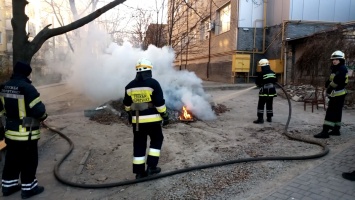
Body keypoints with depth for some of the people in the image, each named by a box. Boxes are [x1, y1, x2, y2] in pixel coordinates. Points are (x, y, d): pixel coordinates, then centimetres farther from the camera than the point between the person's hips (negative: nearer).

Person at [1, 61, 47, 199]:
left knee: (11, 158, 20)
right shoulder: (27, 88, -22)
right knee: (29, 160, 6)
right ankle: (28, 188, 17)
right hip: (26, 133, -8)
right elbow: (38, 110, -23)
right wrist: (43, 114, -2)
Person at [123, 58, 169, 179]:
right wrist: (165, 116, -3)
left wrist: (130, 115, 29)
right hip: (152, 119, -4)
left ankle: (139, 171, 16)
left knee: (139, 145, 11)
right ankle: (151, 166, 10)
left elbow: (127, 104, 15)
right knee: (156, 140, 16)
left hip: (137, 120, 4)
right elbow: (160, 103, -12)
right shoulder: (153, 83, -11)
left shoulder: (130, 86, 6)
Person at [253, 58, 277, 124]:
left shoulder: (261, 73, -16)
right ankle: (269, 118, 22)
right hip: (272, 91, 6)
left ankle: (260, 119, -4)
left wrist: (260, 85, 12)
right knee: (269, 105, 15)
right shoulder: (273, 73, 4)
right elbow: (275, 81, 15)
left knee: (261, 105, -1)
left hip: (264, 91, -6)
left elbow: (257, 82, -9)